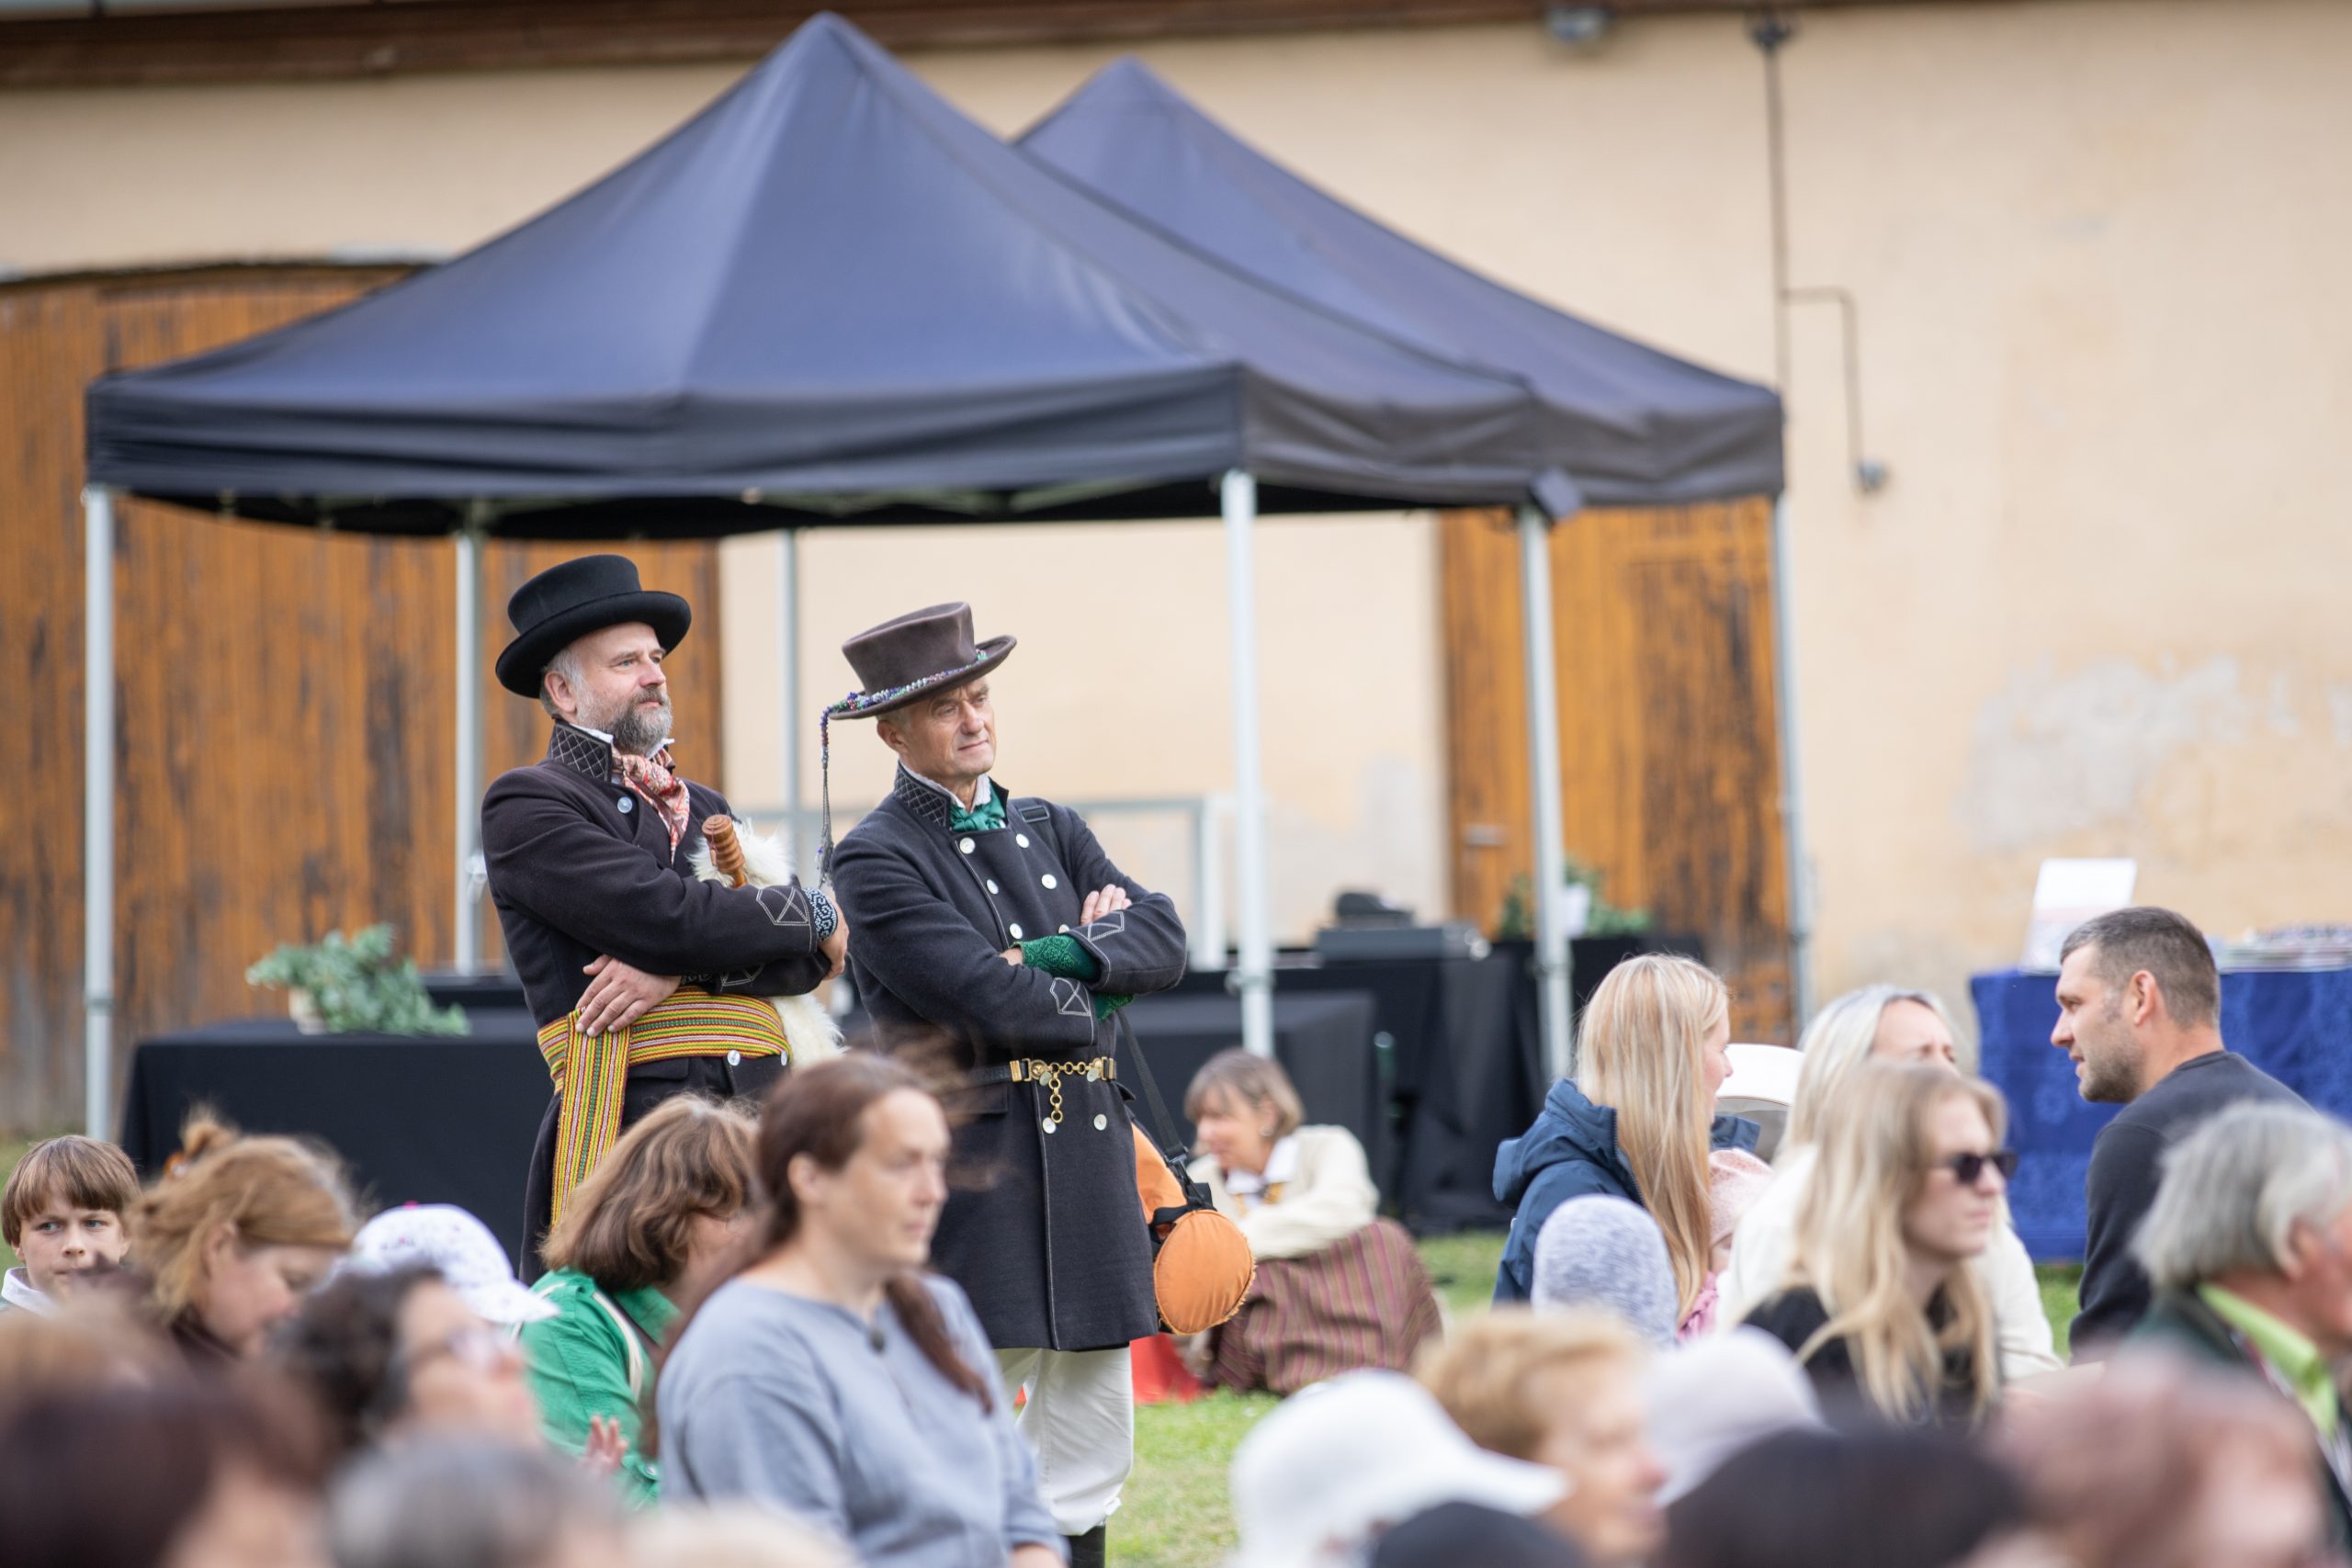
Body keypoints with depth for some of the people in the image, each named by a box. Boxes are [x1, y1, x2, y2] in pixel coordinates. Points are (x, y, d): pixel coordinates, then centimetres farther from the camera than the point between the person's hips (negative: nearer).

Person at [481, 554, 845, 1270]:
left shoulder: (704, 809, 23)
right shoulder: (526, 805, 1)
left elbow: (808, 963, 10)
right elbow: (671, 915, -12)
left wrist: (682, 969, -10)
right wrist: (813, 914, 3)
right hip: (634, 1128, -6)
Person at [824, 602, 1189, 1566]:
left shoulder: (1052, 832, 17)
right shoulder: (875, 861, -4)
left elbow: (1164, 942, 6)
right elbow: (993, 1000, -14)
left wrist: (1071, 951, -10)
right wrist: (1094, 1005, 1)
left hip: (1087, 1153, 7)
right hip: (971, 1168, -7)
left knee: (1092, 1438, 7)